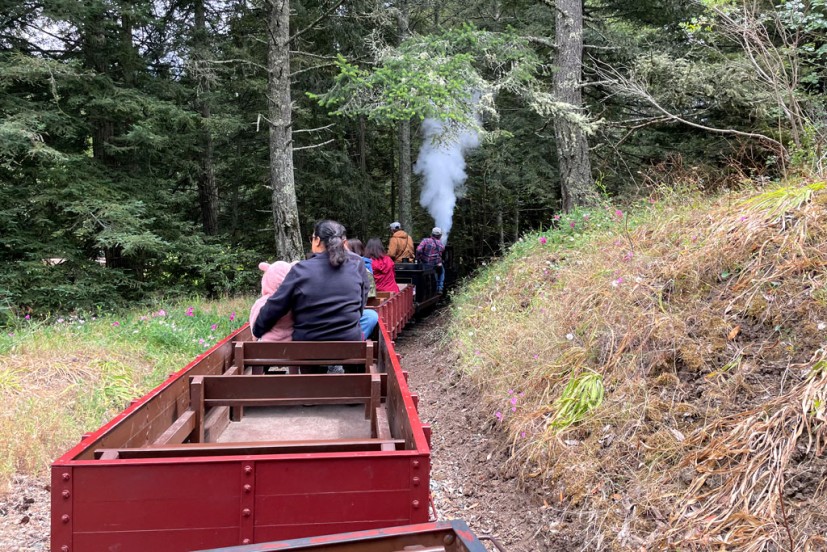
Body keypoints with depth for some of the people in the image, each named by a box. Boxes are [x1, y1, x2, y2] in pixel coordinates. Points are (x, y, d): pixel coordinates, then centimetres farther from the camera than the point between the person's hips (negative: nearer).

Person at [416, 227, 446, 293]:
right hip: (437, 265, 1)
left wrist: (418, 259, -7)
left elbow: (418, 250, -20)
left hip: (425, 264, -1)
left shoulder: (425, 241, -9)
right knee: (441, 271, 34)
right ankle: (439, 289, 25)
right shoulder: (441, 244, 0)